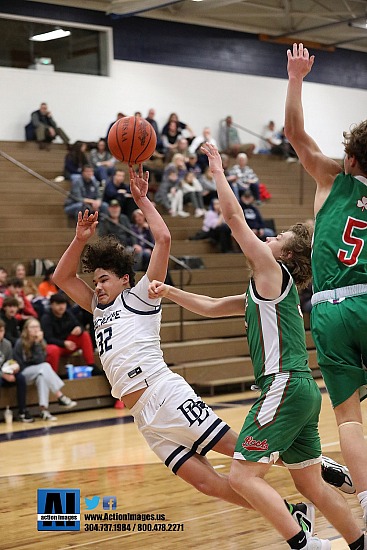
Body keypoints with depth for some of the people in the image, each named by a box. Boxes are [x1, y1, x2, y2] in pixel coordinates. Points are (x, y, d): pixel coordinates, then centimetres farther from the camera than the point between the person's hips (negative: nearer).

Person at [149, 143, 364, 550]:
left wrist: (217, 171, 5)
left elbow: (234, 217, -5)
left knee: (243, 475, -14)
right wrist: (168, 292, 20)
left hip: (286, 386, -10)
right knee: (312, 487, 16)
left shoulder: (272, 271, -2)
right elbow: (211, 307, 28)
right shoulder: (263, 290, 22)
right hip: (302, 390, 10)